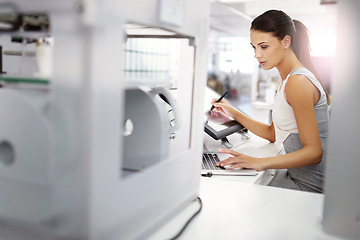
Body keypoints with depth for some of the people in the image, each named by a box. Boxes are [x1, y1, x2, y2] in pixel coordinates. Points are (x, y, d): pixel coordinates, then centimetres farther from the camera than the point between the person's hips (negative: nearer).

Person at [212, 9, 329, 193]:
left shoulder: (298, 82, -21)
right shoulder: (288, 81, 11)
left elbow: (314, 152, -23)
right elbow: (273, 134, 16)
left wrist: (261, 162, -33)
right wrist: (234, 114, 11)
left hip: (309, 185, -9)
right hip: (295, 174, 9)